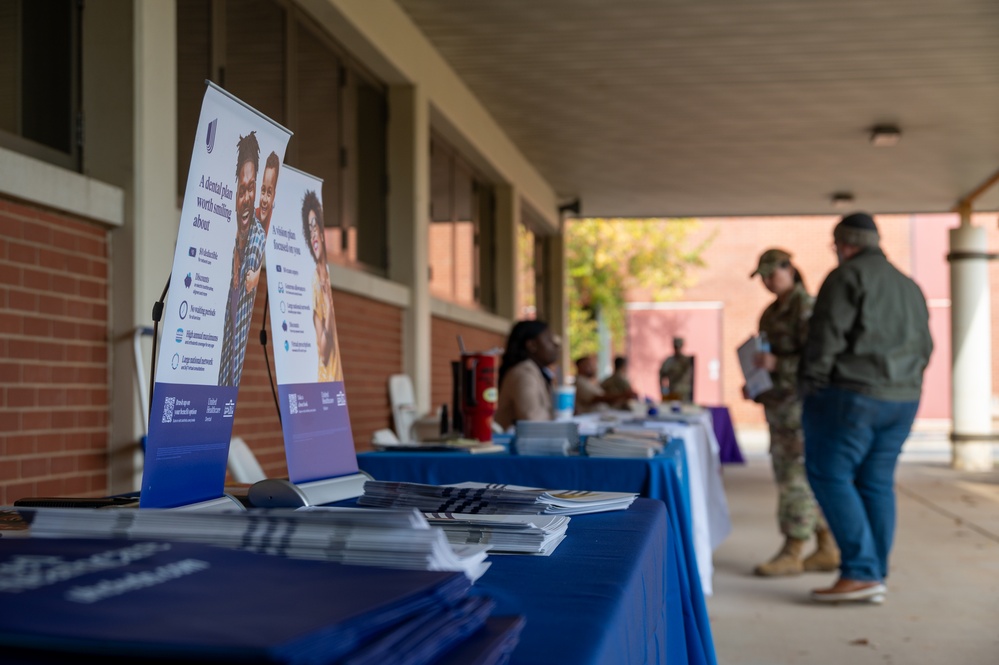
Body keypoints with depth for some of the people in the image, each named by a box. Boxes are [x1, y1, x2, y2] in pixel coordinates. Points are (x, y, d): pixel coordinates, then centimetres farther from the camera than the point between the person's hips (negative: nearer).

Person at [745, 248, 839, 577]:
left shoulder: (805, 306, -11)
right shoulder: (774, 311, 16)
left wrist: (777, 364, -28)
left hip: (800, 402, -9)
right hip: (779, 403, 9)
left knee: (796, 476, -7)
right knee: (807, 477, 10)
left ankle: (792, 553, -2)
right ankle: (828, 549, 16)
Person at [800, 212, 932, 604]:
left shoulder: (848, 277, -6)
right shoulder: (909, 286, 19)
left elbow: (827, 336, -13)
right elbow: (924, 347, 20)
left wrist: (811, 383, -6)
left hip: (851, 395, -8)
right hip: (903, 398, 8)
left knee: (829, 475, -4)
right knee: (877, 483, 9)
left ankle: (861, 571, -10)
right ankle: (875, 578, 10)